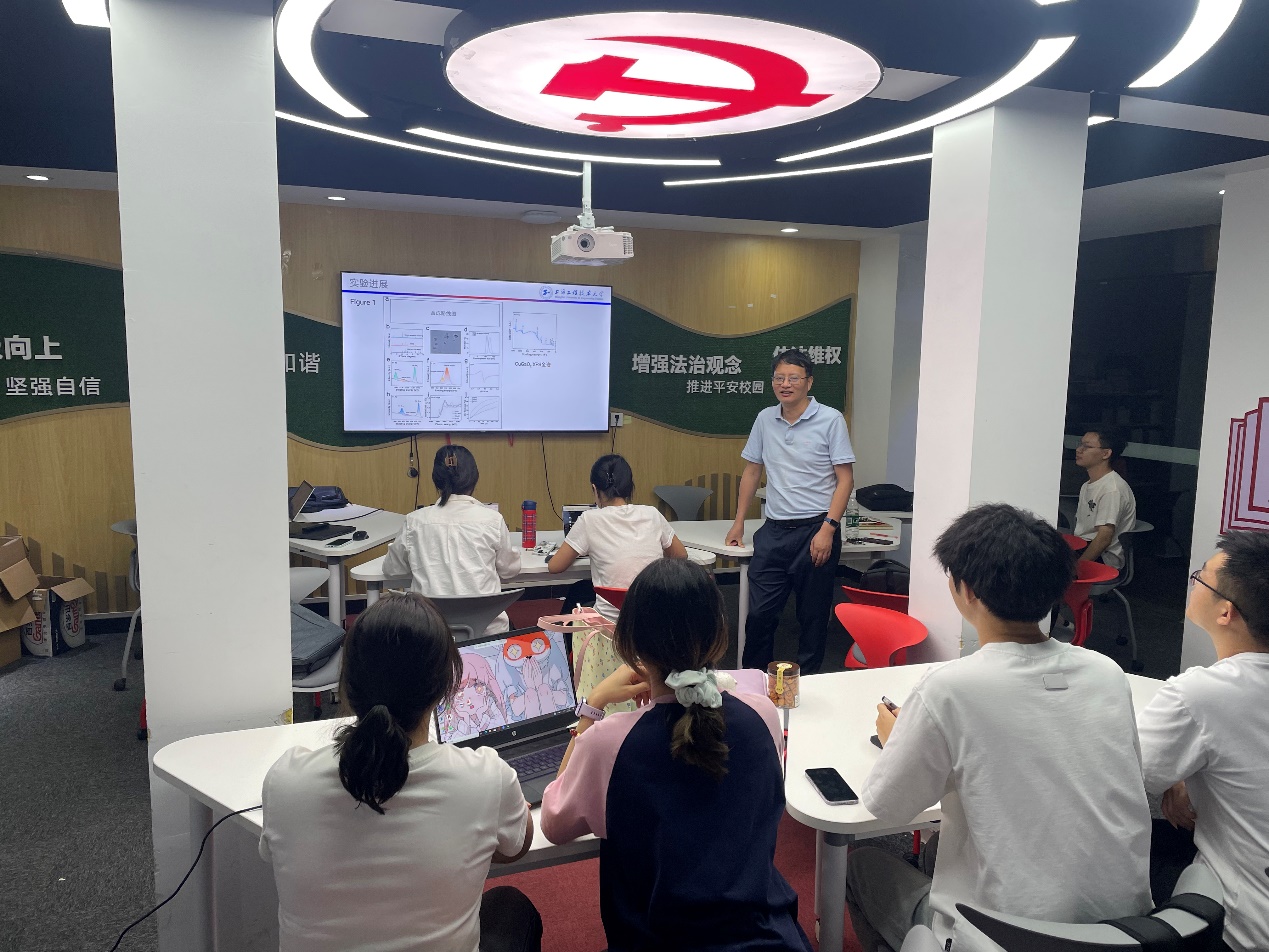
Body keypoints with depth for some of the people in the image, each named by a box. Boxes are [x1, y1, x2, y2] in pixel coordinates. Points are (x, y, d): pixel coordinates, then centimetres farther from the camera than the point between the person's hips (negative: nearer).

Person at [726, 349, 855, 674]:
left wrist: (828, 528, -15)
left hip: (816, 529, -3)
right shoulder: (765, 419, 8)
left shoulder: (831, 420, -5)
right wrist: (739, 522, 13)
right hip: (774, 530, 4)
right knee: (759, 613, 4)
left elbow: (846, 479, -6)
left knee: (813, 616, 6)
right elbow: (751, 471, 17)